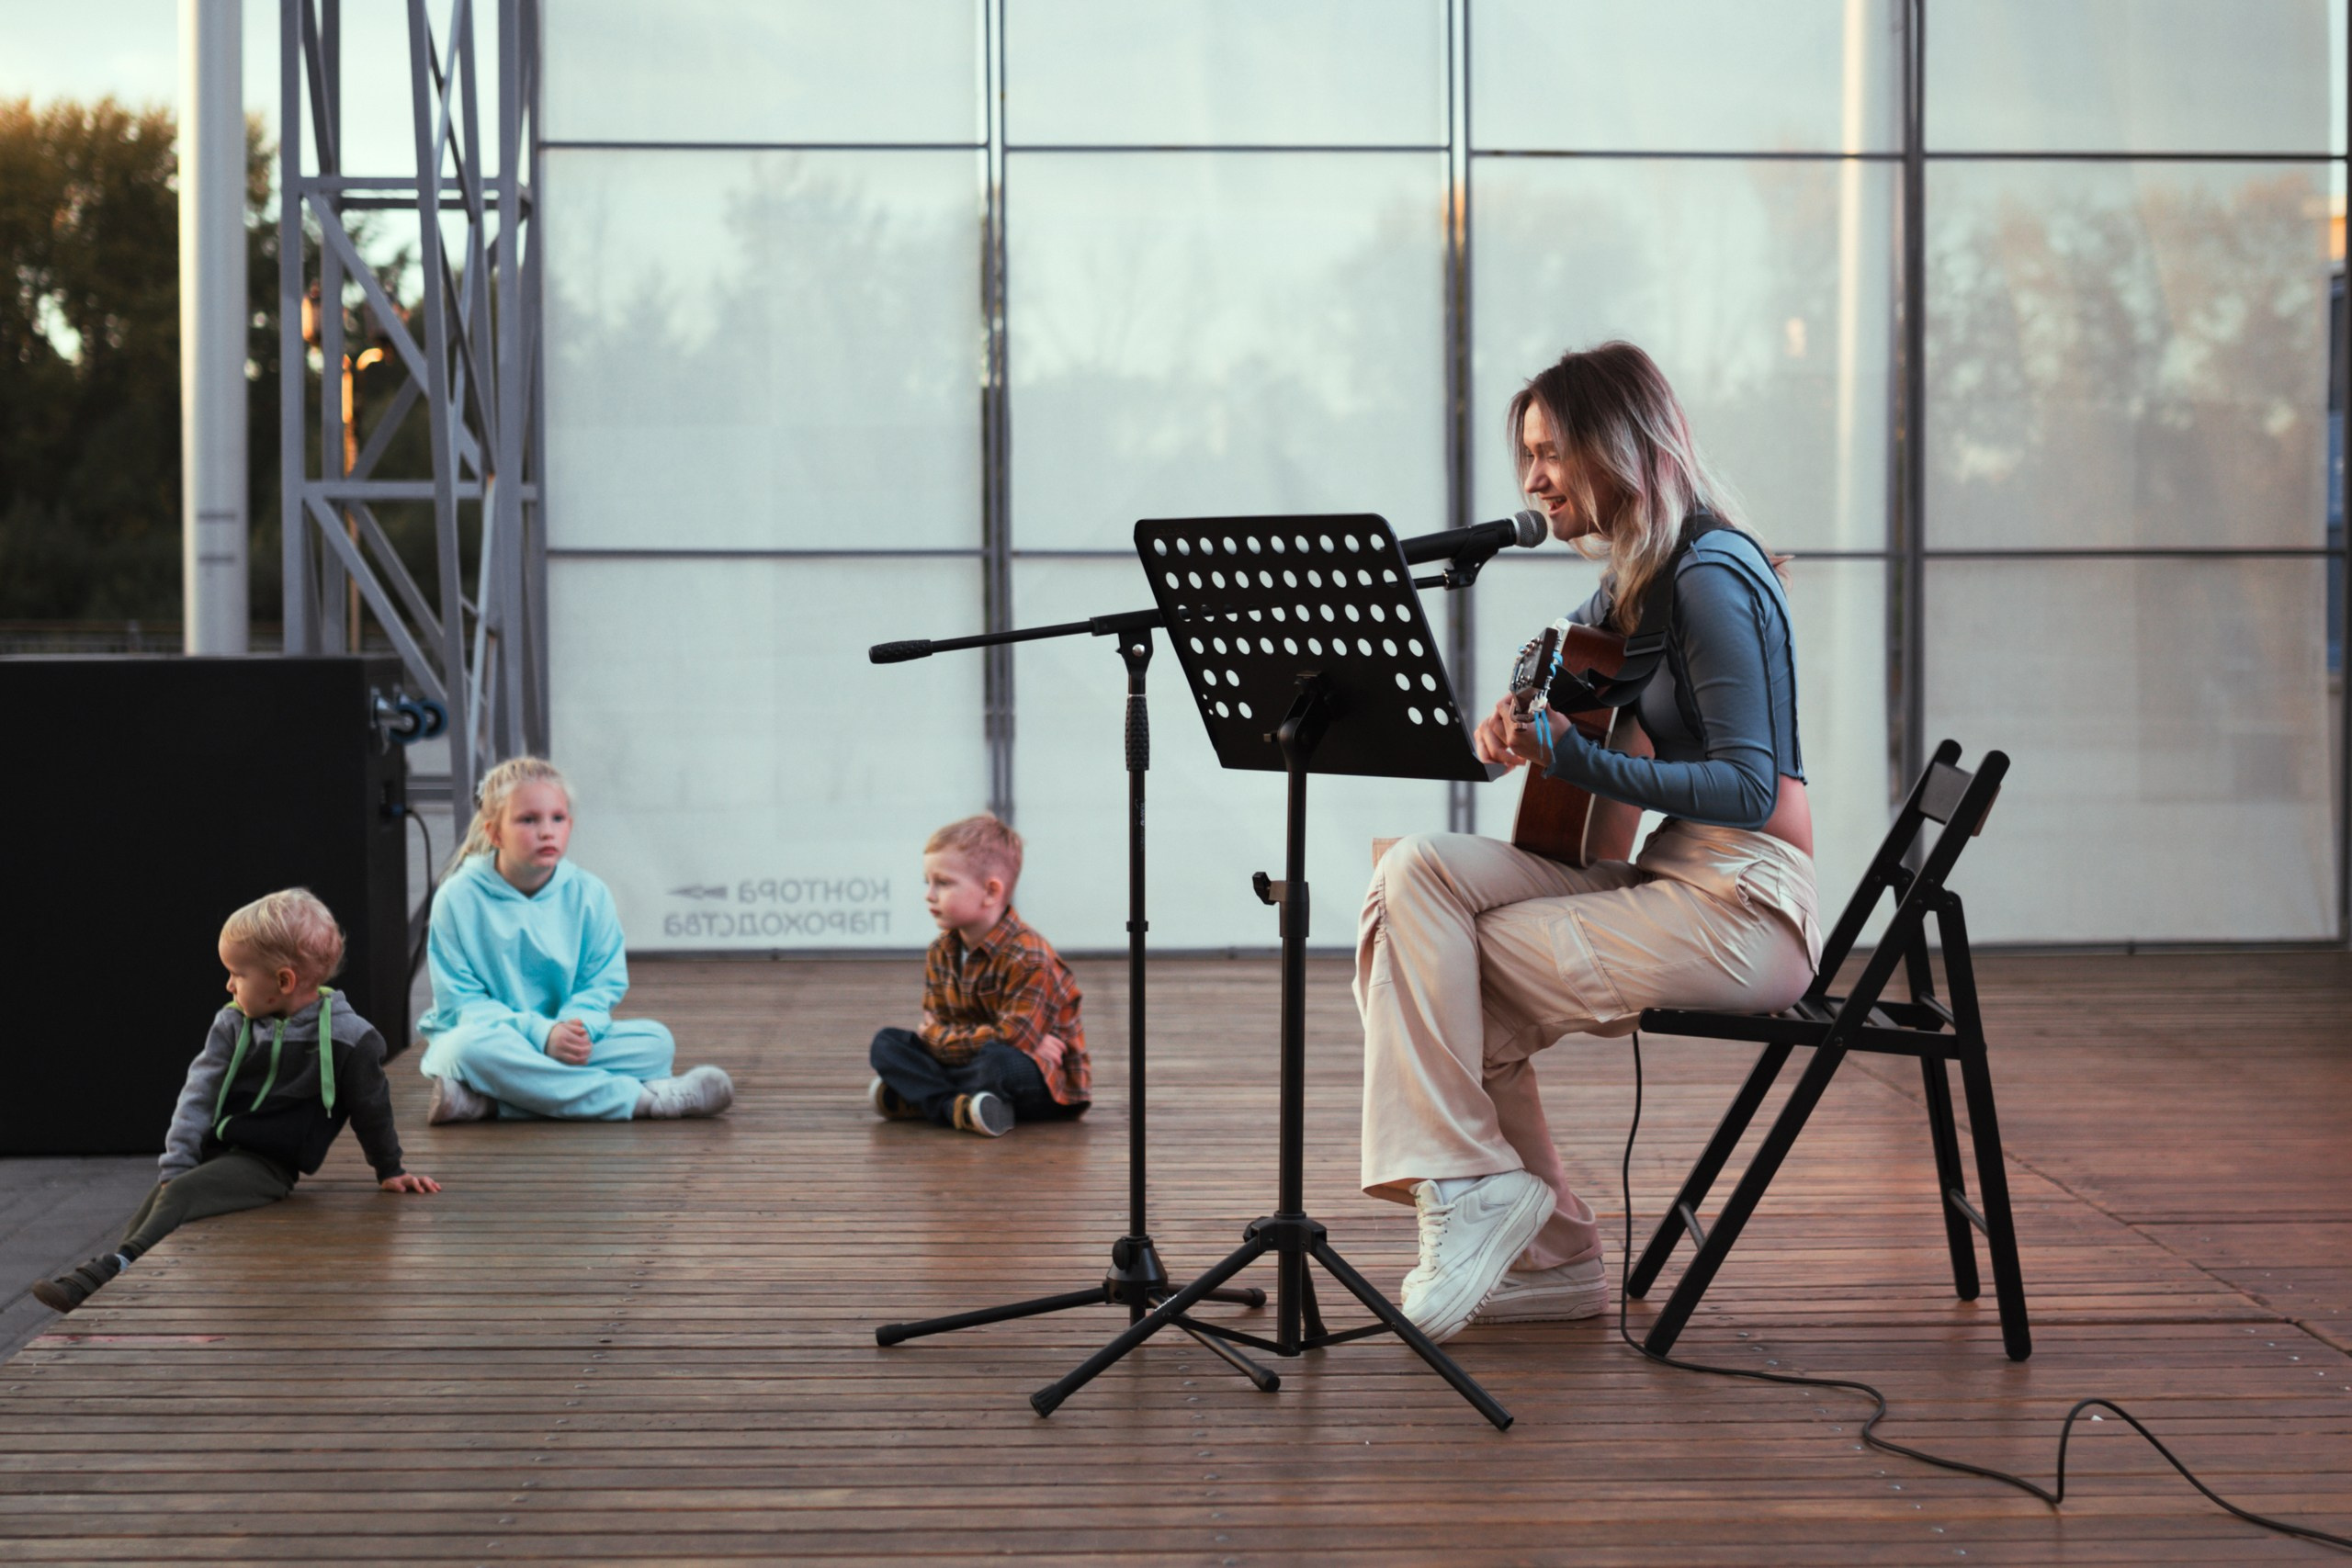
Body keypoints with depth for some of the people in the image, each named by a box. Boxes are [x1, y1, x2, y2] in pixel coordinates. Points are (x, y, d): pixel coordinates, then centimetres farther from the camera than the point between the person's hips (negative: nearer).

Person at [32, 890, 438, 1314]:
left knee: (180, 1197, -28)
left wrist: (390, 1171, 17)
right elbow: (198, 1094, 2)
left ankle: (112, 1270, -38)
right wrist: (176, 1164, -7)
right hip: (215, 1150, 6)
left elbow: (371, 1108, 5)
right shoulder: (232, 1024, 4)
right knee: (142, 1219, -14)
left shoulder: (348, 1037, -9)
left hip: (268, 1164, -6)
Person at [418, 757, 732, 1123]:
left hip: (564, 1043, 4)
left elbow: (604, 985, 1)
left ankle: (485, 1101, -30)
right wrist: (541, 1034, -25)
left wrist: (577, 1027, -23)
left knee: (655, 1040, -18)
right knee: (473, 1045, -38)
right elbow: (462, 1001, -11)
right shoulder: (458, 898, -9)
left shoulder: (588, 894, 0)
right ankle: (642, 1098, -33)